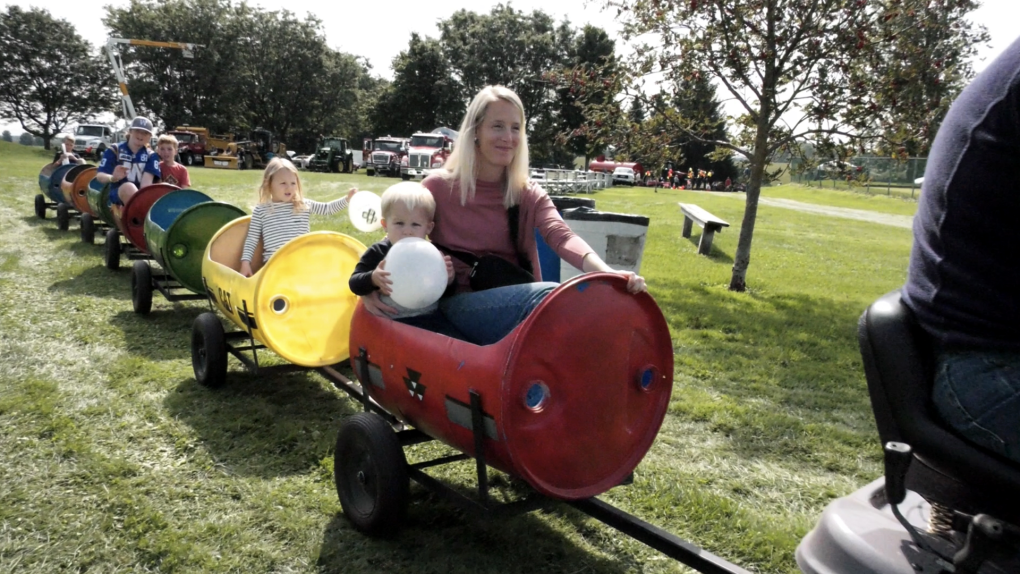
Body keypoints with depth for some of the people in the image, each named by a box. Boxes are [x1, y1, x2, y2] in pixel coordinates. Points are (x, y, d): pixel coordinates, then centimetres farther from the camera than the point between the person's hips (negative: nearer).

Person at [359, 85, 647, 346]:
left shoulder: (529, 195, 9)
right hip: (458, 303, -3)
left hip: (513, 301, 3)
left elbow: (561, 237, -10)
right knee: (551, 295, -29)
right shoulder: (438, 187, 3)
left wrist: (607, 273, -31)